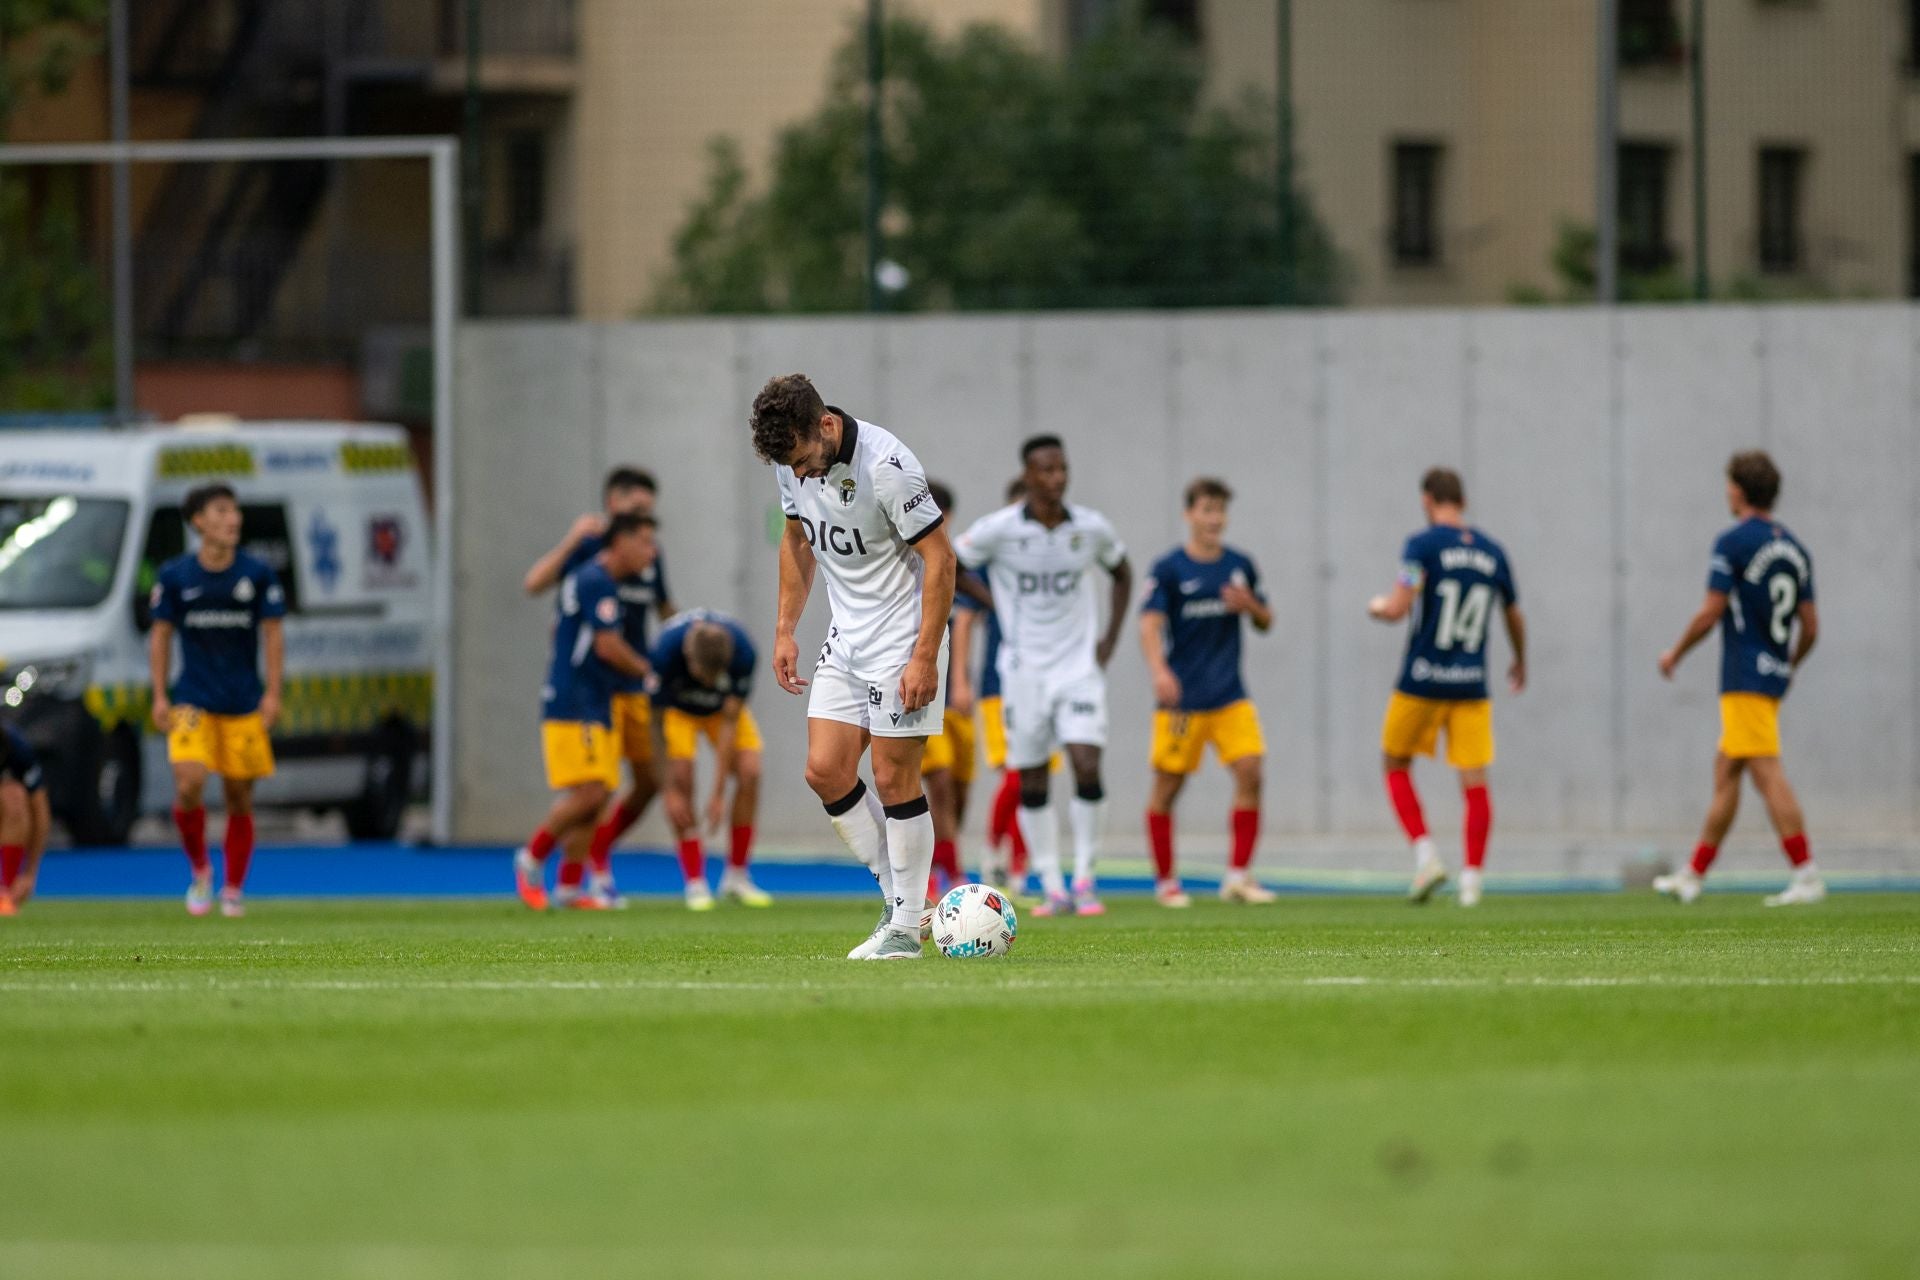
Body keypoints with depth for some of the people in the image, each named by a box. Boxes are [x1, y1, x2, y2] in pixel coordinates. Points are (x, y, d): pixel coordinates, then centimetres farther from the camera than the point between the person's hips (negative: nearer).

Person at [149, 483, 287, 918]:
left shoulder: (257, 575, 0)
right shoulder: (175, 576, 0)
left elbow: (273, 634, 3)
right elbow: (160, 634, 6)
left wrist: (272, 694, -4)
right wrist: (160, 696, 1)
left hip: (245, 703, 1)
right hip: (192, 701, -1)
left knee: (239, 797, 4)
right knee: (188, 786, -18)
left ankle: (234, 890, 19)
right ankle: (199, 869, 7)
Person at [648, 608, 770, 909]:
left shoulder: (742, 652, -35)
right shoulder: (665, 652, -39)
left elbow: (730, 723, -26)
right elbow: (659, 724, -27)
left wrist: (719, 794, -25)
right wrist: (670, 791, -26)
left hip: (723, 706, 2)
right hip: (677, 706, -2)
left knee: (749, 772, -14)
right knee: (682, 777, -20)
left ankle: (737, 877, 0)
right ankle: (695, 883, -11)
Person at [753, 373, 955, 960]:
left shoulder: (886, 465, -24)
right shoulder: (792, 461, -2)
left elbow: (939, 558, -19)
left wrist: (926, 657, -21)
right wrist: (785, 630, 12)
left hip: (902, 638, -7)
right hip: (845, 639, 7)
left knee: (894, 779, -6)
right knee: (825, 772, 0)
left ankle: (905, 929, 3)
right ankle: (899, 898, 13)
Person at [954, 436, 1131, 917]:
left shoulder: (1091, 528, -3)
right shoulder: (998, 529, -10)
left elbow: (1122, 573, 16)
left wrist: (1110, 638, 8)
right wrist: (998, 606, 0)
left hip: (1080, 668, 0)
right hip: (1024, 672, 0)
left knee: (1087, 768, -14)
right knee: (1031, 783, 2)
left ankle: (1085, 878, -1)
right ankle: (1053, 889, 11)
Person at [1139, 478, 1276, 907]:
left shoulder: (1239, 565, 9)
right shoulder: (1169, 569, -4)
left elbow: (1266, 621, 18)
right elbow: (1150, 624, -13)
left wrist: (1250, 606, -5)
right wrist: (1160, 671, -30)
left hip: (1230, 695, 3)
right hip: (1182, 697, -3)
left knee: (1250, 772, -11)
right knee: (1168, 787, 1)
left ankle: (1238, 875, -5)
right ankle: (1166, 880, 15)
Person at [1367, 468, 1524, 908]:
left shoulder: (1423, 545, -9)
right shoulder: (1492, 553, 7)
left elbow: (1398, 607, -18)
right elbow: (1515, 618, 19)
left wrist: (1377, 606, 6)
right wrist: (1521, 663, 37)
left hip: (1422, 682, -3)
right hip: (1471, 686, 3)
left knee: (1395, 765, 15)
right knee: (1475, 781, 4)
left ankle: (1426, 856, -1)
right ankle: (1471, 880, -2)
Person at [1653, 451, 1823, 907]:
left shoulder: (1733, 543, -10)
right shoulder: (1794, 548, 12)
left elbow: (1710, 613, -12)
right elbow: (1811, 626, 11)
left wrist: (1675, 654, 3)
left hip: (1745, 677, -8)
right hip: (1774, 674, 8)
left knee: (1768, 775, -11)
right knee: (1725, 772, 14)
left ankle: (1807, 875, -18)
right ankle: (1693, 875, 21)